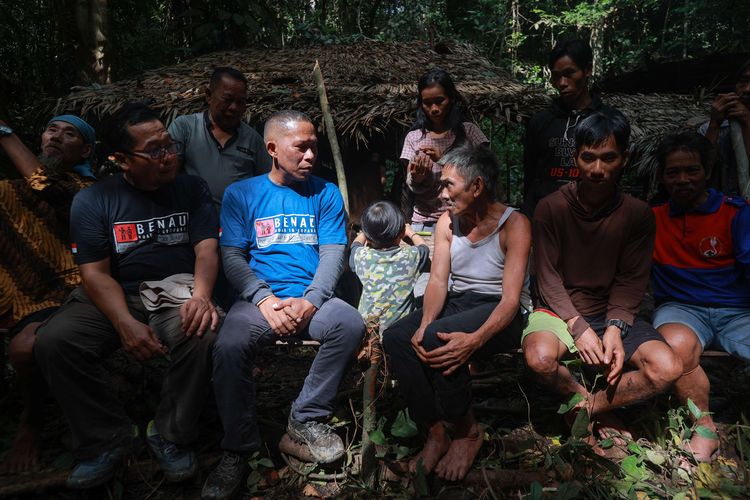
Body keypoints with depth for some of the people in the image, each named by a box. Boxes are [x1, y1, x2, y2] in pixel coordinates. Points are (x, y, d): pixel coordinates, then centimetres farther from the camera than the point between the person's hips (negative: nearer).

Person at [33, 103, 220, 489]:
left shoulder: (191, 189, 6)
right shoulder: (92, 201, 2)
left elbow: (207, 249, -4)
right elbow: (96, 273, -5)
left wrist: (201, 296, -26)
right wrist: (126, 324, -23)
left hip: (177, 291, 0)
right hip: (114, 297, 1)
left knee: (203, 334, -33)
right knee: (52, 341, -24)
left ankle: (171, 437, -9)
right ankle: (106, 440, -6)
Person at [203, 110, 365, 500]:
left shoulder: (326, 194, 11)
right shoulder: (241, 194, 8)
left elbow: (333, 253, 2)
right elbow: (232, 255, 1)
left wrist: (310, 300, -16)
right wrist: (265, 299, -16)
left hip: (312, 297, 1)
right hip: (260, 298, -1)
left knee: (351, 324, -30)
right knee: (229, 346, -31)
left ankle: (307, 419, -9)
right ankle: (238, 449, -9)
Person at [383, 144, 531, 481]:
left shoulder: (513, 225, -12)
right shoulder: (447, 222, 5)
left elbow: (511, 298, -19)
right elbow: (438, 281, -2)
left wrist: (474, 340, -37)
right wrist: (424, 324, -23)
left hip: (499, 312, -5)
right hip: (457, 302, 6)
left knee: (438, 340, -34)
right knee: (395, 337, -22)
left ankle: (468, 431, -10)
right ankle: (435, 430, -13)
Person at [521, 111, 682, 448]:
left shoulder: (637, 214, -1)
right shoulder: (550, 208, -7)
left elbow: (631, 280, -2)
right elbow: (547, 277, -10)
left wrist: (615, 328, -19)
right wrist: (578, 327, -21)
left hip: (613, 313, 2)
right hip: (559, 310, -2)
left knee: (667, 368, -22)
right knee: (540, 357, -33)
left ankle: (586, 408, -3)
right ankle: (599, 410, -2)